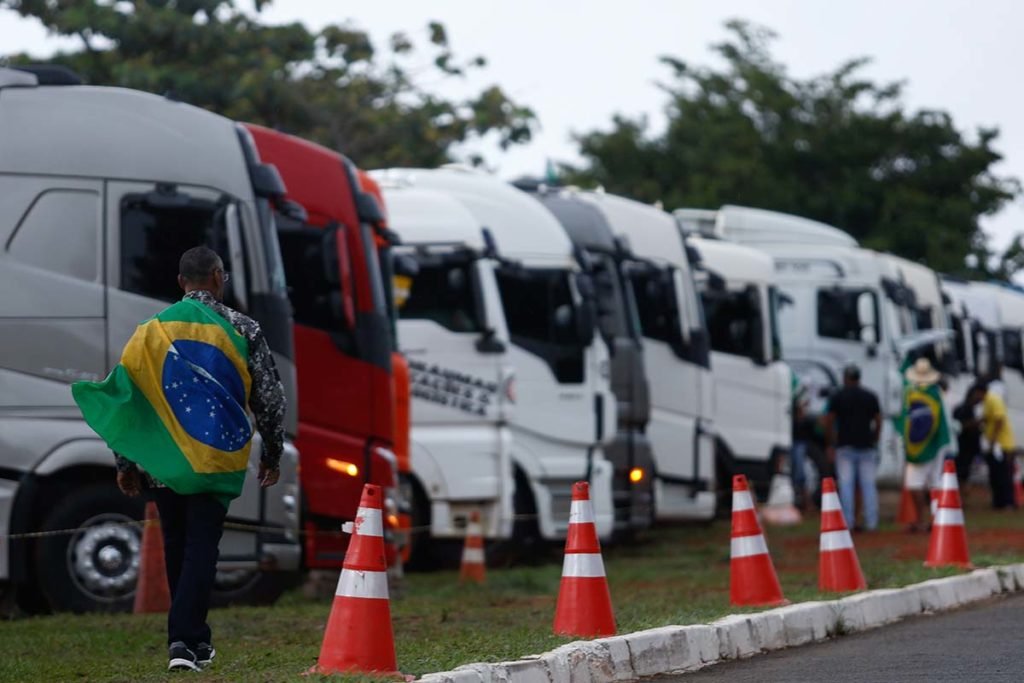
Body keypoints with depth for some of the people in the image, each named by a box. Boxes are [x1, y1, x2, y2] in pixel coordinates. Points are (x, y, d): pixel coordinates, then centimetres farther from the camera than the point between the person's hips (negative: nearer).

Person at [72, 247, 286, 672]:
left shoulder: (153, 330, 3)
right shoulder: (241, 329, -2)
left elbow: (125, 395, 2)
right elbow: (269, 396, 1)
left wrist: (125, 463, 9)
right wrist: (272, 453, 14)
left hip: (162, 460, 2)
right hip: (216, 460, -2)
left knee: (177, 548, 15)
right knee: (201, 549, -1)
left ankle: (196, 640, 24)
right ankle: (184, 640, -15)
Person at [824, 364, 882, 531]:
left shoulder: (837, 397, 1)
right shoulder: (871, 397, 9)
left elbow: (828, 422, -1)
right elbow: (878, 422, 9)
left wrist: (830, 445, 4)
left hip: (844, 446, -2)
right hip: (866, 446, 2)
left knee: (846, 484, -1)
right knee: (869, 485, 3)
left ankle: (848, 521, -6)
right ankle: (871, 522, 1)